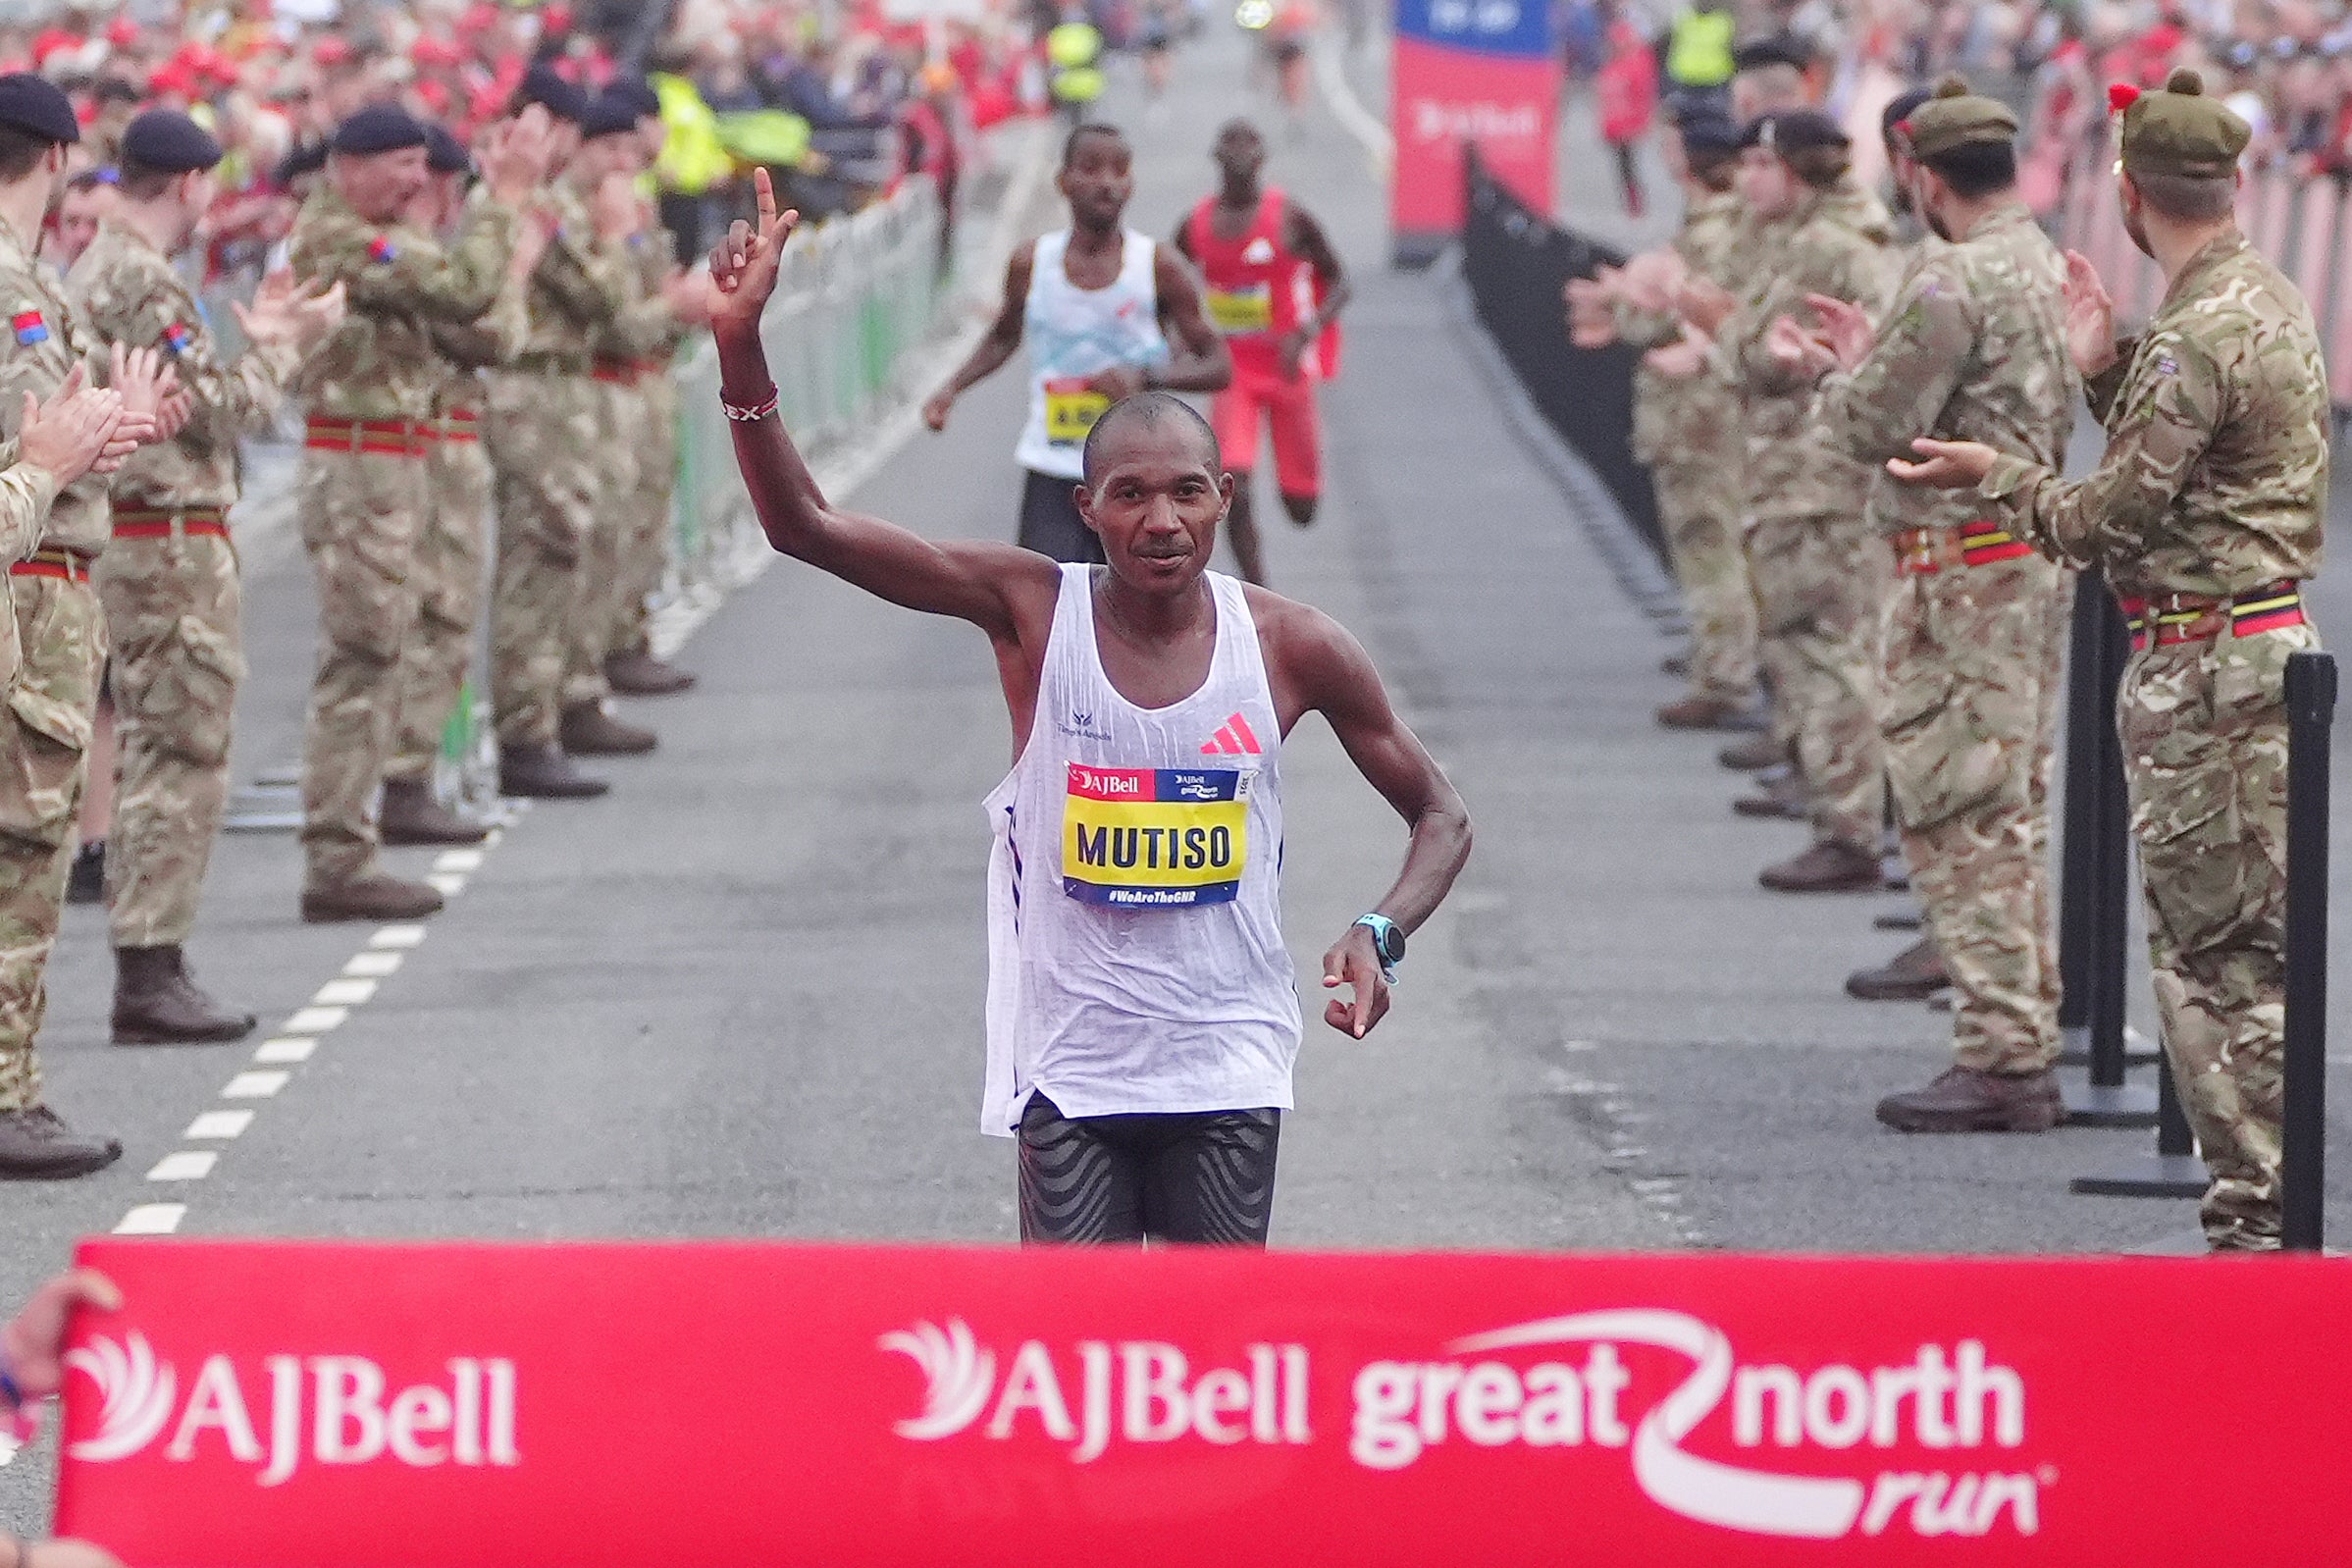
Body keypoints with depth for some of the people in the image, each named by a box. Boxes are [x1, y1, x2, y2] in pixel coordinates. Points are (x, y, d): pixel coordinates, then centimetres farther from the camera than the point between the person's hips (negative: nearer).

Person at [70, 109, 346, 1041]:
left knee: (157, 760, 14)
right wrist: (282, 343, -3)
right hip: (172, 550, -11)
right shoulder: (141, 282, -17)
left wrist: (258, 336, 14)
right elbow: (229, 409, -17)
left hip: (127, 544, 11)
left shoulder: (94, 271, 15)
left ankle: (153, 972, 17)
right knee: (179, 764, -7)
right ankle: (150, 979, -7)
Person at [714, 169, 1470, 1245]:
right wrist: (740, 347, -26)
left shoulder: (1294, 648, -4)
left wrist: (1380, 936, -12)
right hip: (1071, 1067, -1)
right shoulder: (1032, 611, -6)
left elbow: (1441, 817, 8)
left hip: (1228, 1070, 1)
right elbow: (802, 526, -13)